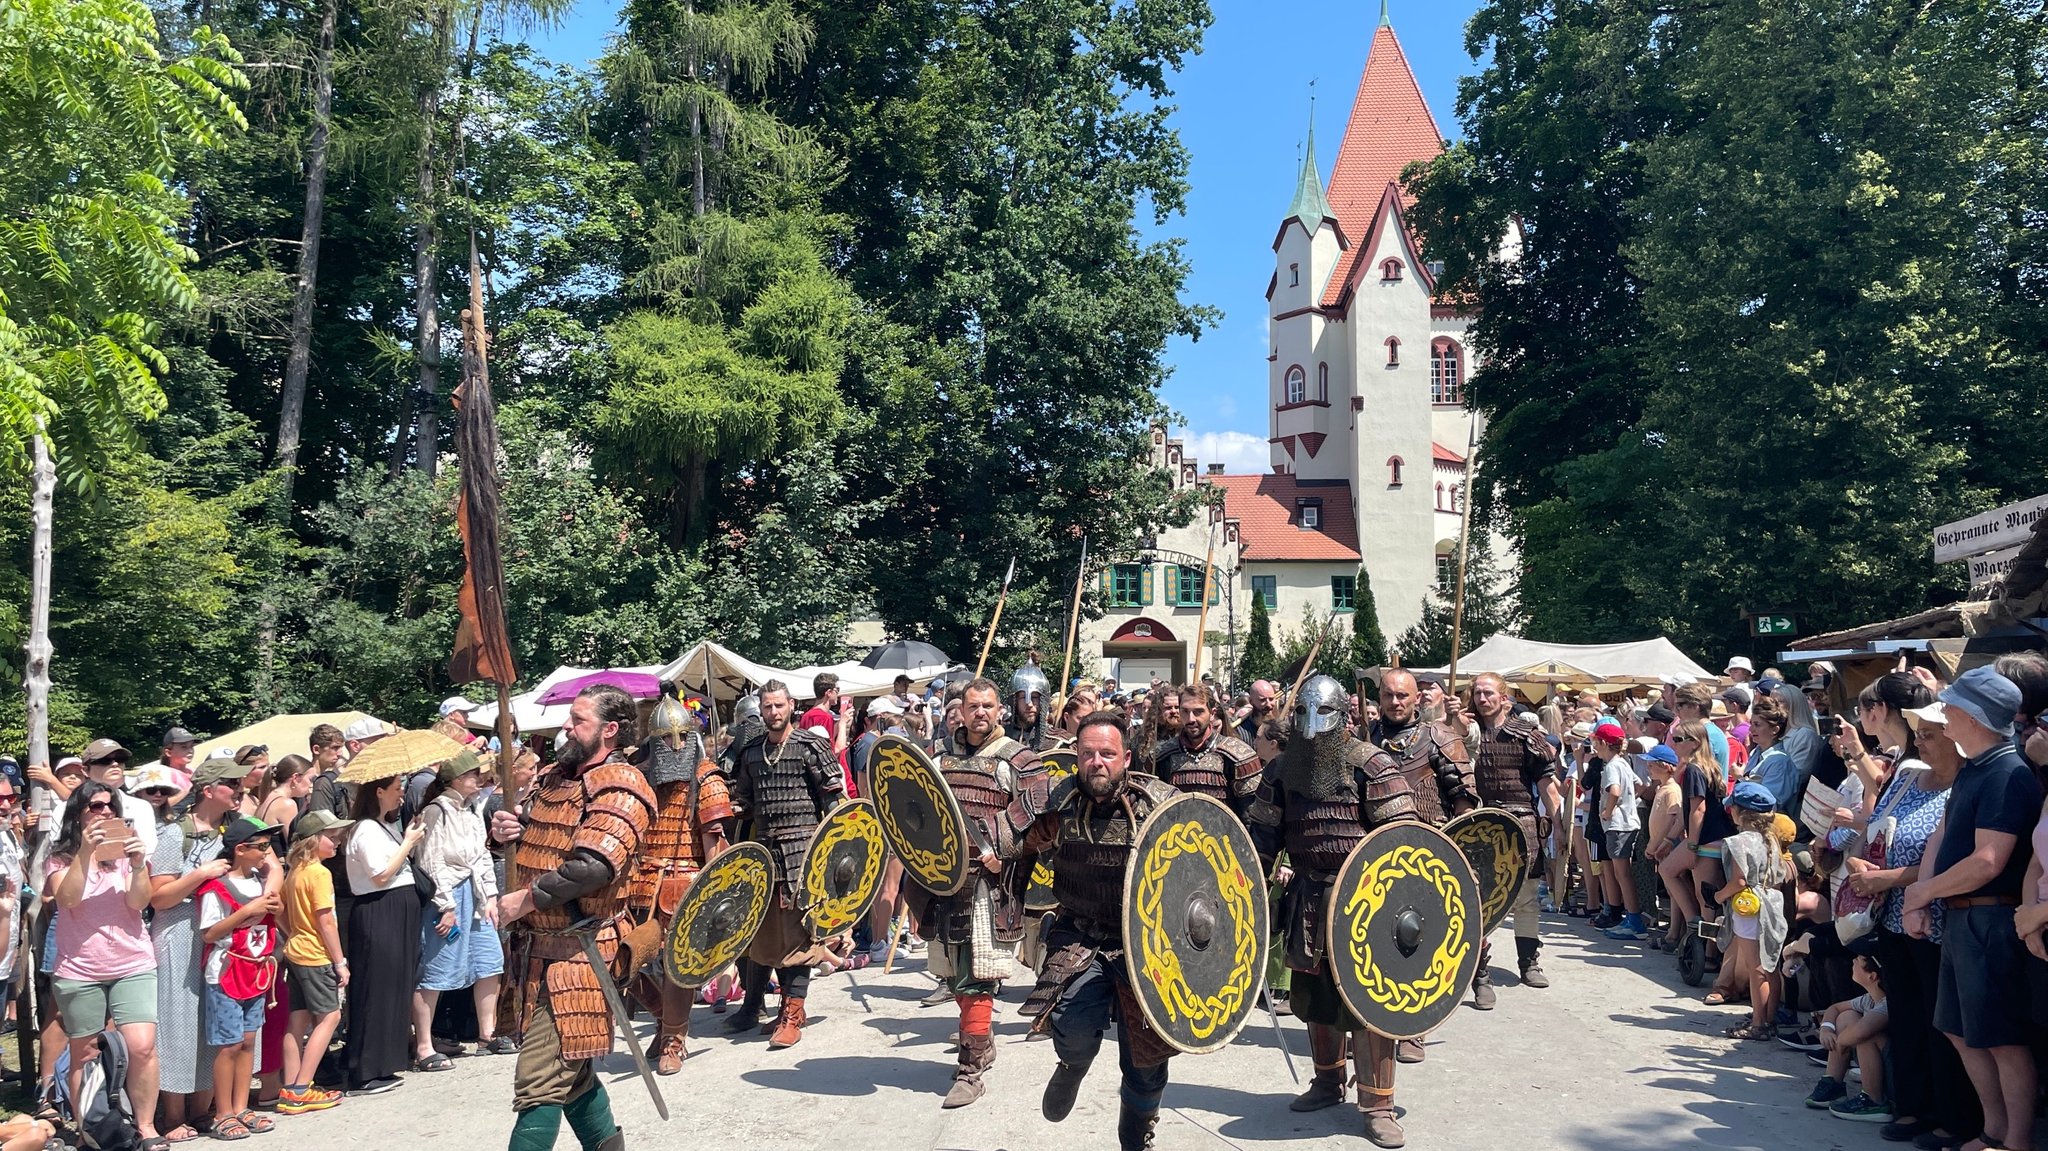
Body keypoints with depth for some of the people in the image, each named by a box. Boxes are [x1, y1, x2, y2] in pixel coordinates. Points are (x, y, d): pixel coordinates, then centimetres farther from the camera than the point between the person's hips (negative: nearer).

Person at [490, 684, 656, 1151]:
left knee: (540, 1082, -9)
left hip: (576, 951, -9)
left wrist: (525, 900, -17)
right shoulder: (554, 777, 14)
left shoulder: (620, 786, -12)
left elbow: (593, 865, -24)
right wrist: (502, 828, 0)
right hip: (537, 949, 9)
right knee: (570, 1070, 20)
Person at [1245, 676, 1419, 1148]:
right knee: (1314, 993, 15)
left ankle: (1378, 1106, 5)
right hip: (1307, 897, 5)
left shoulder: (1371, 765, -9)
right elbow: (1264, 834, 11)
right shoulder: (1282, 769, 6)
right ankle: (1328, 1082, 34)